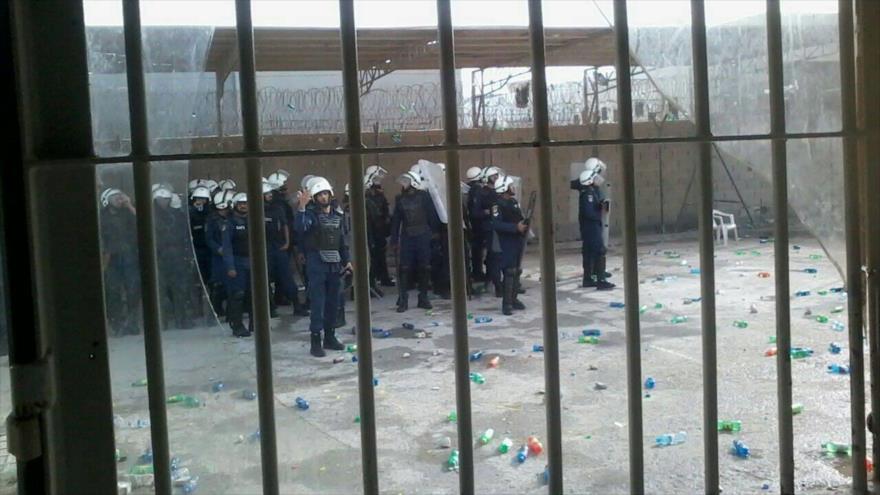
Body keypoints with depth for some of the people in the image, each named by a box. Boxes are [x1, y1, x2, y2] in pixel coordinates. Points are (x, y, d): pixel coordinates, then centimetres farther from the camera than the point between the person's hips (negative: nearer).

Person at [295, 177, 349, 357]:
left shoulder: (338, 215, 11)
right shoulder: (311, 214, -6)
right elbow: (300, 228, -28)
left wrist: (346, 260, 14)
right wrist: (302, 207, -39)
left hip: (334, 264, 5)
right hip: (317, 263, -5)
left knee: (333, 302, 11)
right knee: (318, 302, -6)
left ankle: (330, 337, 22)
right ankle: (315, 341, -3)